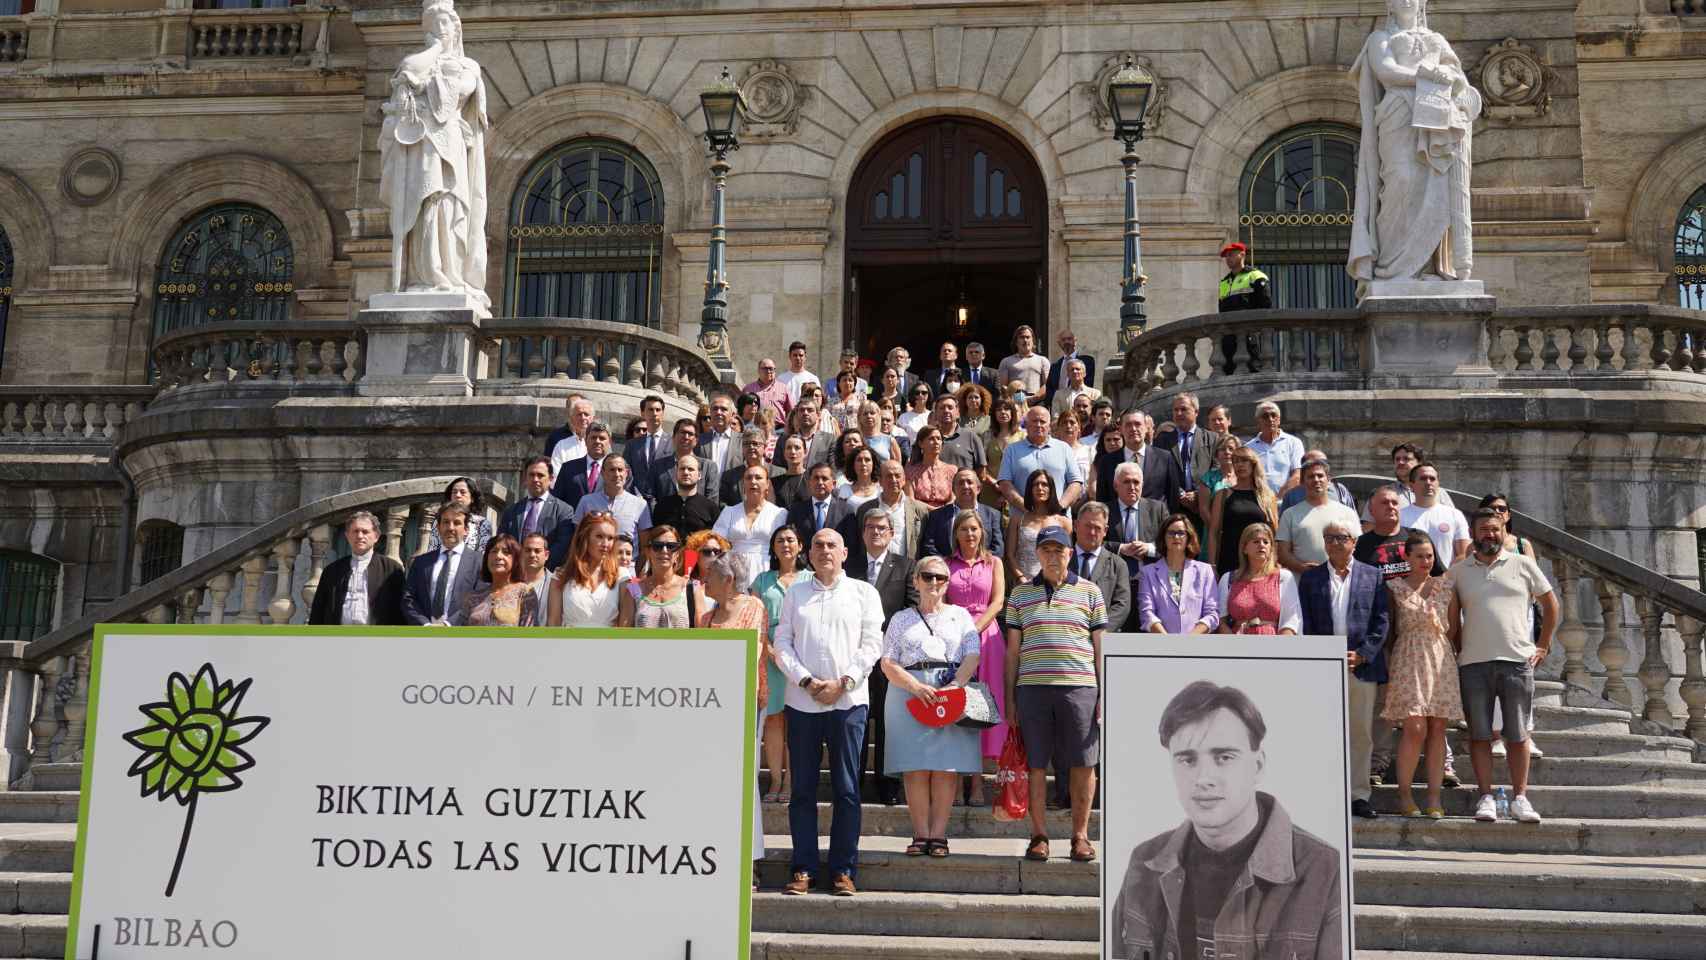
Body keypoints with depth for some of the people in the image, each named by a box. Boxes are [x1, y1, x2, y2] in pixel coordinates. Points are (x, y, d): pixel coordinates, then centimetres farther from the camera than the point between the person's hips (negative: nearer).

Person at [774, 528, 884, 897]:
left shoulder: (863, 592, 9)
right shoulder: (795, 593, 15)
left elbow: (872, 643, 2)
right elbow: (782, 643, 7)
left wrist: (843, 682, -9)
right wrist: (807, 681, -7)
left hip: (848, 701, -2)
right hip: (802, 701, 2)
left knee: (846, 789, -1)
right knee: (802, 789, 2)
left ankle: (843, 870, 4)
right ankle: (802, 870, 6)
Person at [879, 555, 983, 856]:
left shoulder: (960, 615, 16)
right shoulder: (901, 619, 16)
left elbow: (972, 656, 4)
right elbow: (888, 663, 6)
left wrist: (954, 686, -13)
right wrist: (917, 687, -10)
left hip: (953, 694, 0)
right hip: (910, 695, 0)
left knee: (947, 766, -6)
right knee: (915, 767, -5)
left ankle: (938, 834, -3)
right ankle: (920, 834, -1)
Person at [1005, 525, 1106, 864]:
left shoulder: (1089, 592, 10)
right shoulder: (1020, 594, 12)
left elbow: (1099, 646, 10)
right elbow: (1012, 649, 13)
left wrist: (1104, 695, 3)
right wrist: (1009, 696, 8)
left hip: (1079, 687, 0)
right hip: (1032, 687, 1)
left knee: (1083, 764, 2)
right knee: (1035, 764, 2)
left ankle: (1080, 835, 13)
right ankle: (1039, 835, 11)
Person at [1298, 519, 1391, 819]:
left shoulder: (1373, 576, 9)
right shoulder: (1310, 577, 10)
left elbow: (1382, 622, 4)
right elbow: (1306, 624, 5)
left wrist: (1362, 654, -7)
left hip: (1363, 665, 0)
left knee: (1361, 733, 3)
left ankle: (1359, 795, 10)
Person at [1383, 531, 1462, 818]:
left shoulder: (1444, 587, 10)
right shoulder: (1395, 587, 2)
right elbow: (1388, 629, 3)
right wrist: (1386, 665, -2)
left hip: (1441, 658, 3)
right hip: (1409, 659, -3)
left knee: (1437, 728, 0)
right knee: (1415, 728, -12)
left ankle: (1434, 797, 5)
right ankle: (1404, 794, 0)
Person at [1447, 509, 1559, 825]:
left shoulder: (1523, 565, 8)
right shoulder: (1457, 572, 9)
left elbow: (1550, 605, 15)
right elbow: (1451, 617, 12)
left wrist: (1542, 646, 11)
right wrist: (1458, 650, 4)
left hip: (1517, 660, 0)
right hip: (1473, 663, 0)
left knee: (1518, 734, 2)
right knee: (1479, 733, 1)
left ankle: (1519, 798, 9)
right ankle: (1486, 797, 6)